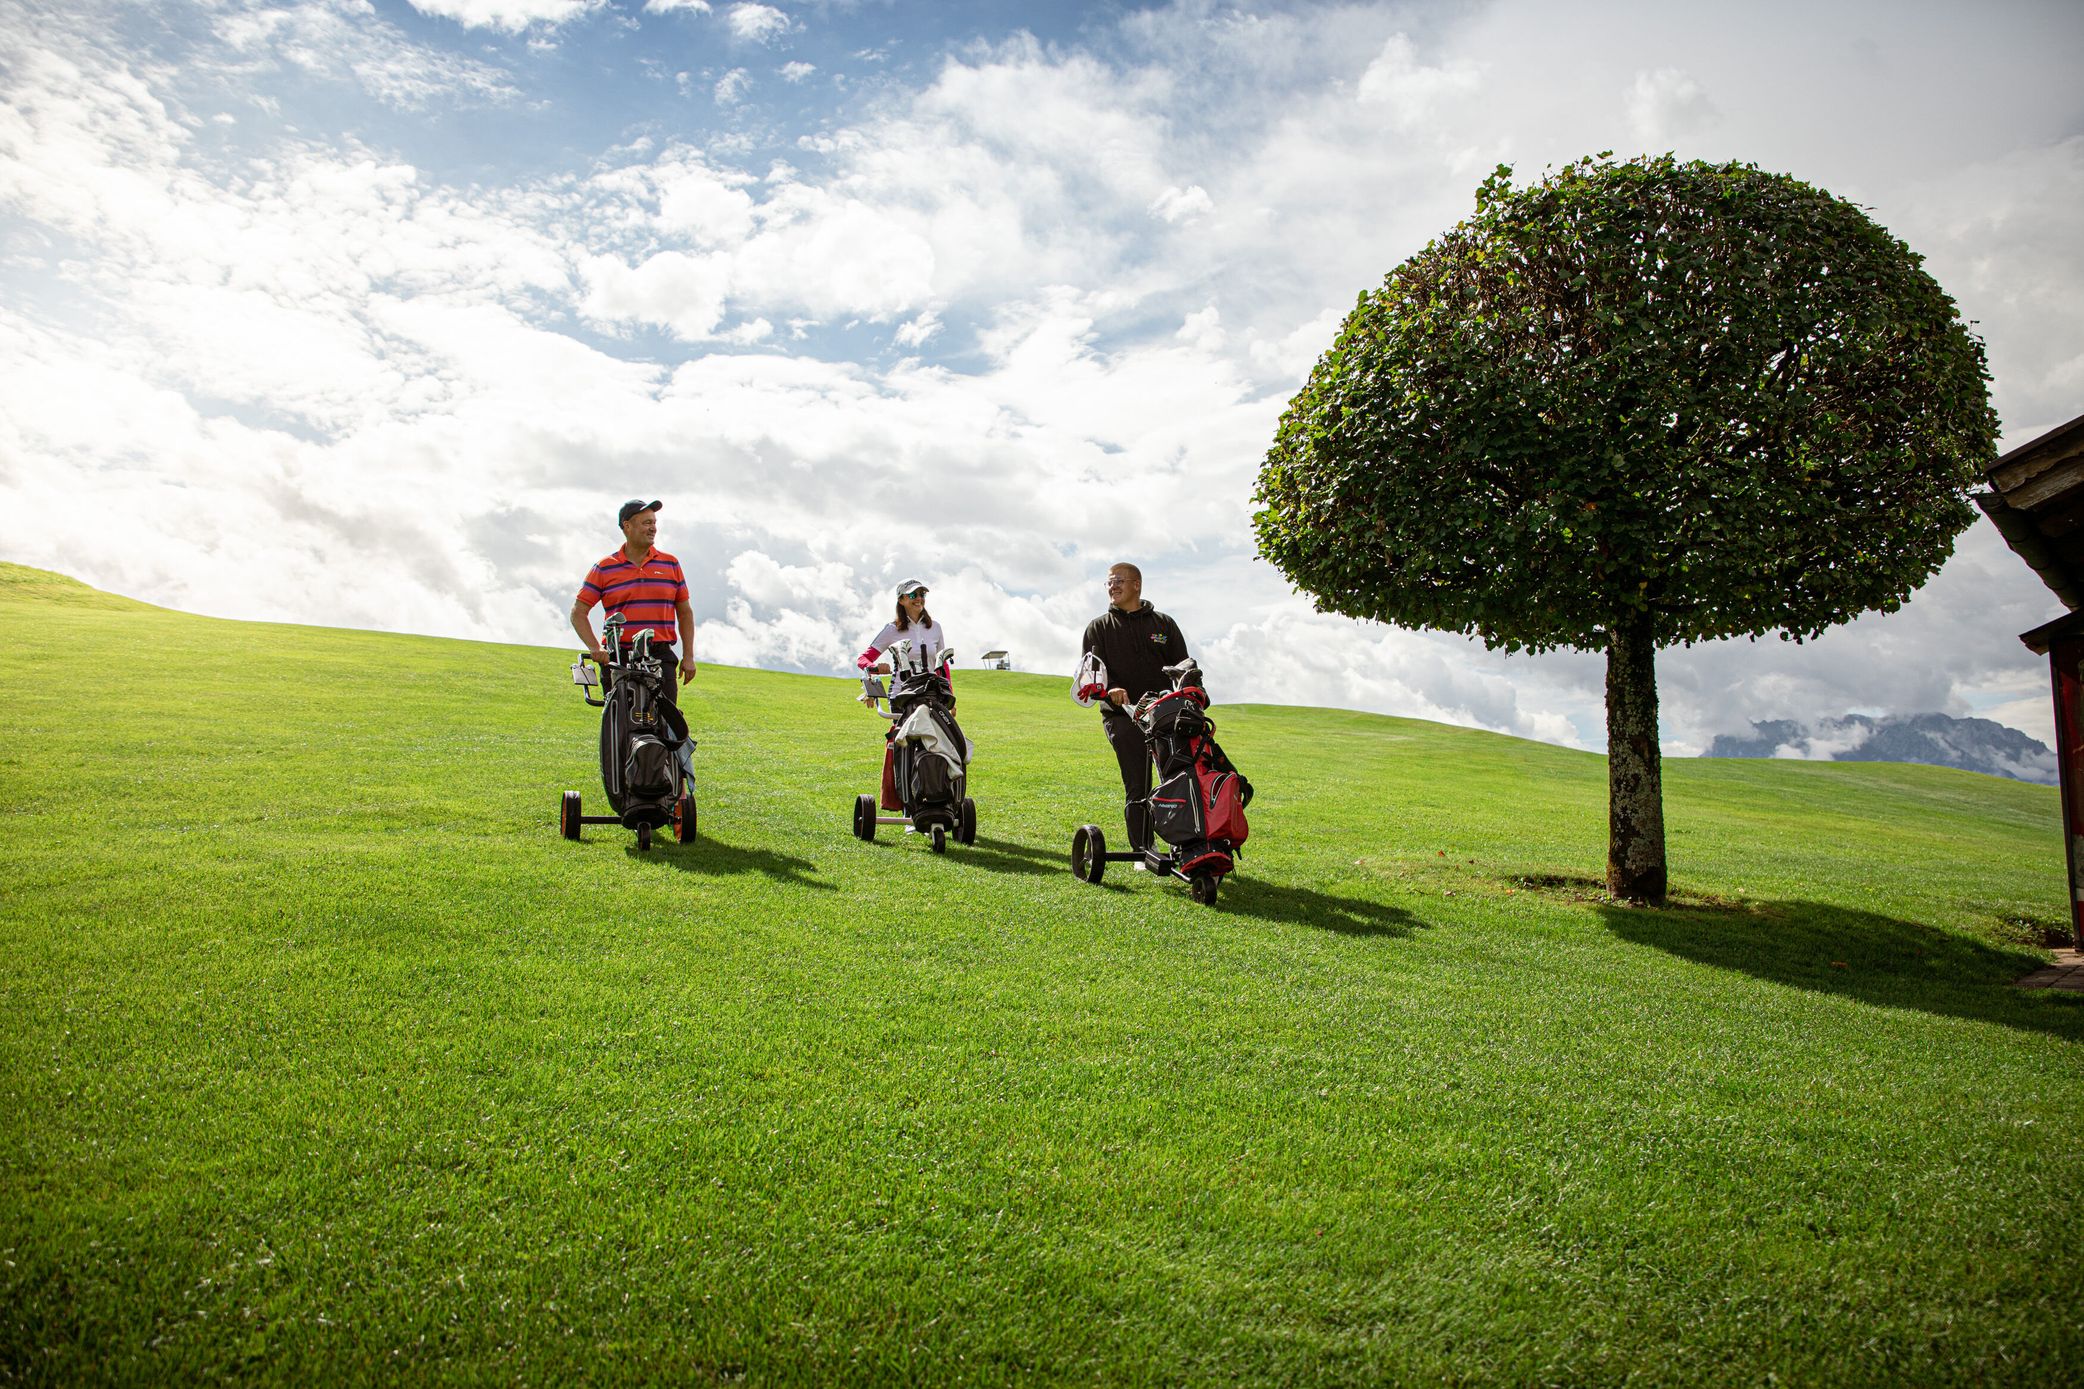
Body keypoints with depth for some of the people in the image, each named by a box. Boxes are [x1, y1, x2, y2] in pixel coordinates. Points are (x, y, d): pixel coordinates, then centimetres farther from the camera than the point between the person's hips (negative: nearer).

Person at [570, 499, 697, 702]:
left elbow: (684, 611, 15)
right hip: (617, 659, -1)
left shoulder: (670, 564, 11)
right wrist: (595, 649, -8)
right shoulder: (604, 569, 6)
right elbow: (578, 612, 6)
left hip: (661, 657, 1)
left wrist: (688, 656, 8)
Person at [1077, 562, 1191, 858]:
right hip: (1121, 715, -1)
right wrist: (1110, 690, -23)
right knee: (1137, 788, -3)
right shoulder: (1098, 628, 13)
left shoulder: (1163, 624, 17)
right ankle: (1142, 851, 4)